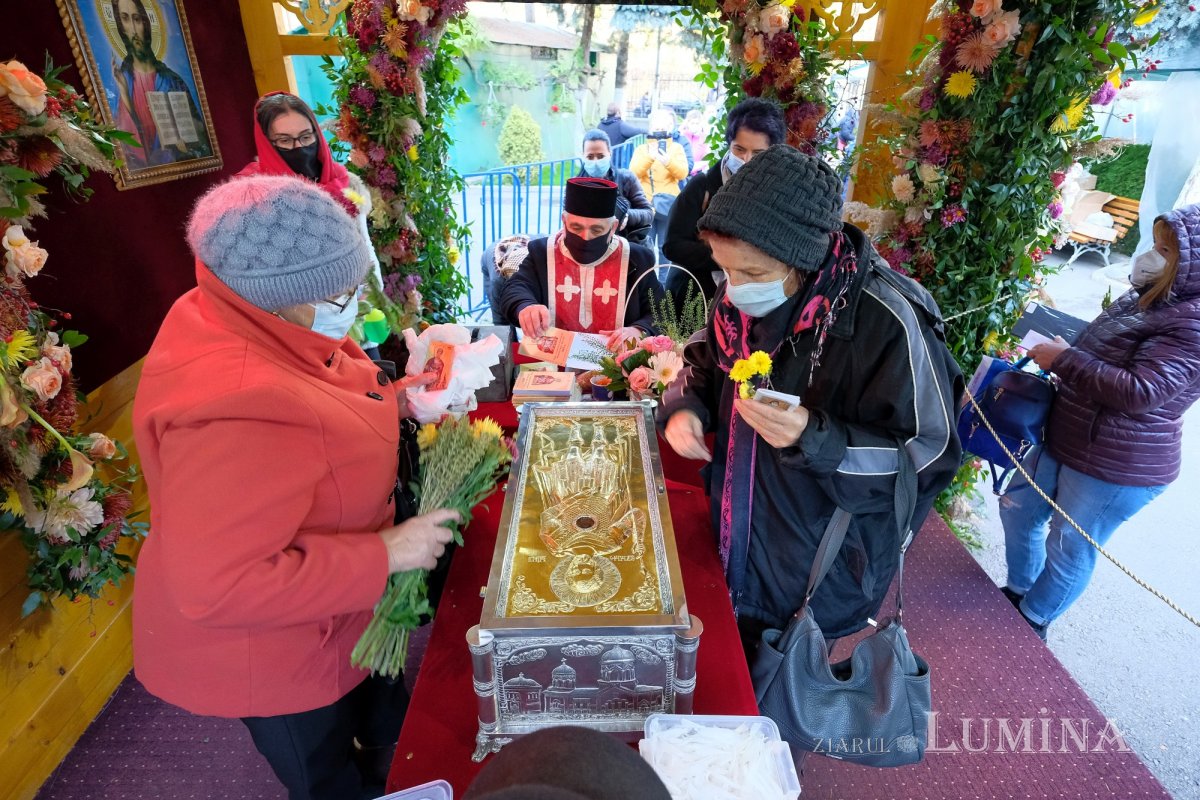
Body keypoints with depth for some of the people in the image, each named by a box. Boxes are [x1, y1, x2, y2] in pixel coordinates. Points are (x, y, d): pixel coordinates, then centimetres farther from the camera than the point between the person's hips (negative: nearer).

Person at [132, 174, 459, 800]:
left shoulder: (253, 323, -10)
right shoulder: (234, 410, -40)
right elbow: (216, 585, -35)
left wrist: (390, 399, -7)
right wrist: (386, 554, -31)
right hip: (267, 649, -9)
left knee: (381, 705, 34)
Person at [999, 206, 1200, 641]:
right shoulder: (1145, 297, 8)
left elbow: (1139, 392, -30)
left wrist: (1063, 359, -23)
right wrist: (1058, 353, 5)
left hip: (1118, 467, -9)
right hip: (1064, 442, 9)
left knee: (1069, 548, 8)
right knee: (1019, 509, 20)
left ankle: (1032, 621, 30)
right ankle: (1017, 590, 41)